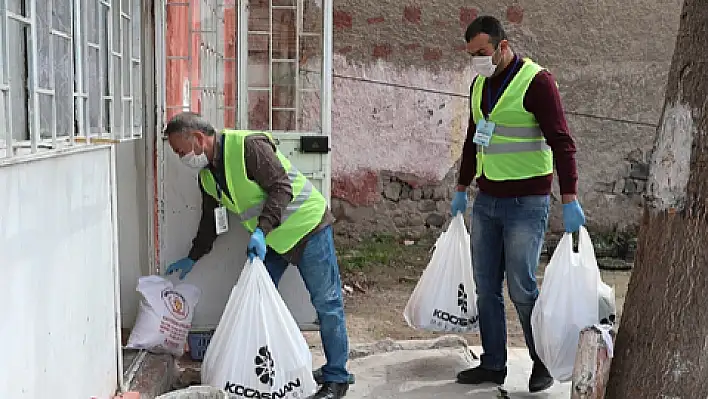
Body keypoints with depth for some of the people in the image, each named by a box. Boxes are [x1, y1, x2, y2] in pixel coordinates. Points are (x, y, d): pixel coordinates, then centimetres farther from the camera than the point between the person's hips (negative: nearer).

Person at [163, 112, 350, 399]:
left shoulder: (249, 146, -21)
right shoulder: (207, 175, 6)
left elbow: (282, 187, -25)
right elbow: (211, 221, 19)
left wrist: (261, 230, -32)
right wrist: (192, 258, 23)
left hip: (307, 227, -8)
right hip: (268, 239, 9)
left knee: (326, 303, -2)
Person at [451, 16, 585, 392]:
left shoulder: (536, 82, -12)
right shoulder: (479, 84, 11)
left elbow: (561, 142, -16)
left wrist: (569, 199, -22)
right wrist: (462, 189, 25)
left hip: (525, 204, -7)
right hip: (486, 202, 7)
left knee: (521, 288, -4)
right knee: (486, 287, 9)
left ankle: (544, 363, 16)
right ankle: (493, 364, 21)